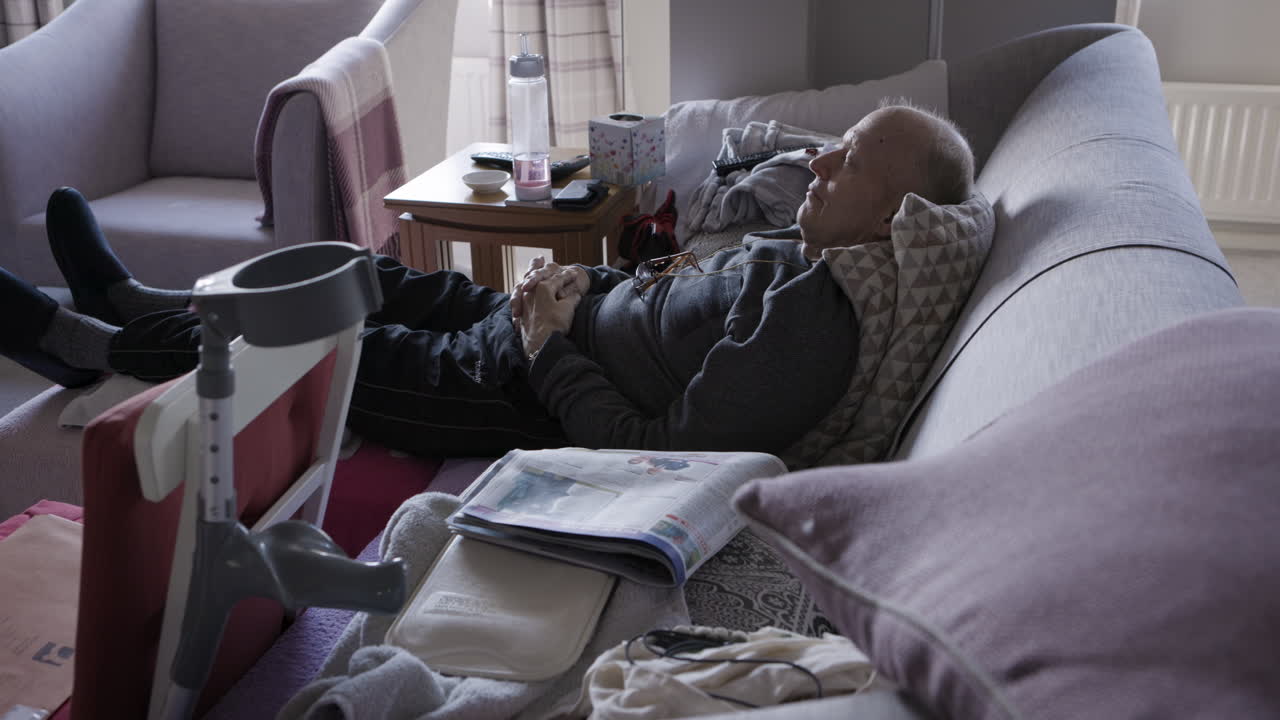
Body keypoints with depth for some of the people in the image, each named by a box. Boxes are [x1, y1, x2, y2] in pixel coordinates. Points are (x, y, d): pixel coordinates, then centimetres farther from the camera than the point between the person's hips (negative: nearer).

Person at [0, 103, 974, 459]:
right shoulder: (798, 254, -1)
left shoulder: (803, 343, -30)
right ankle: (131, 301, 38)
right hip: (565, 322, 8)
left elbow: (652, 454, -29)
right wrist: (584, 283, -1)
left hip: (526, 395, -8)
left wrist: (550, 347, -20)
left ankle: (86, 340, 27)